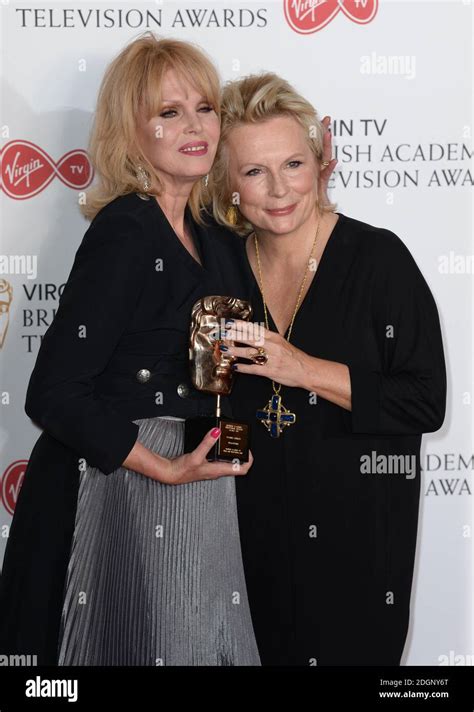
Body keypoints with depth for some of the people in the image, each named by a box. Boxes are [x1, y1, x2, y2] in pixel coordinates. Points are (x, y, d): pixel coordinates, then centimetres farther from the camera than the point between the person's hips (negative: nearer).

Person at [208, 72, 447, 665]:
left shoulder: (378, 257, -14)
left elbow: (425, 403, -18)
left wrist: (307, 370, -23)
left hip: (358, 526, -4)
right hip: (258, 523, 4)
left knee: (351, 650, 11)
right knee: (276, 650, 19)